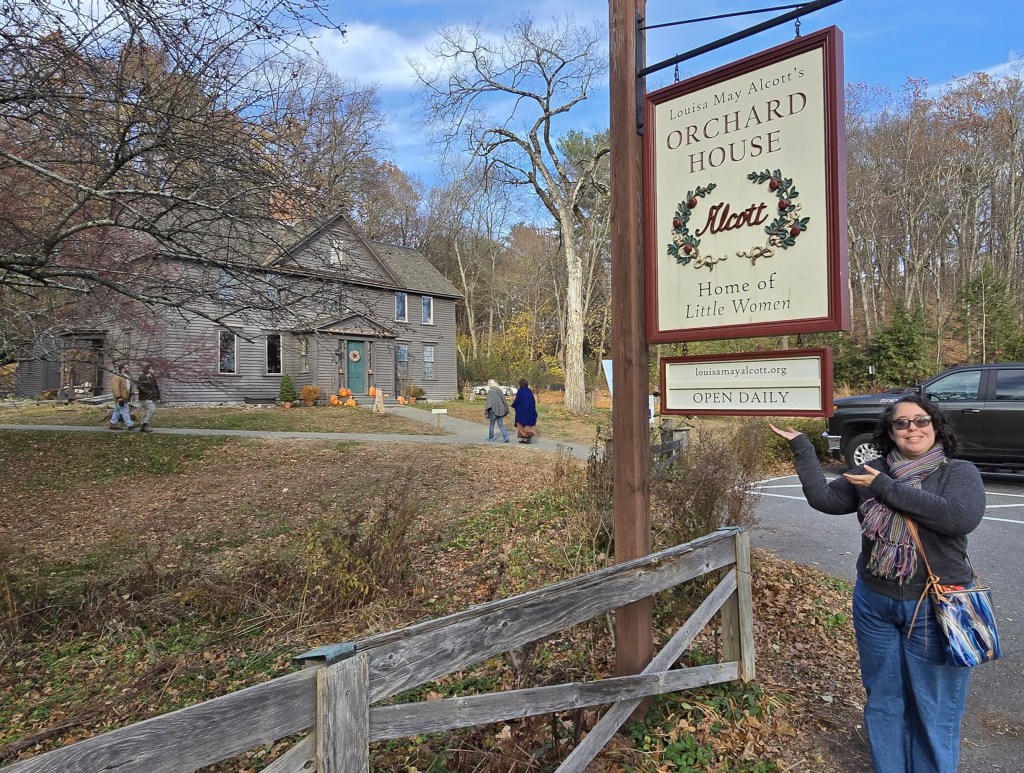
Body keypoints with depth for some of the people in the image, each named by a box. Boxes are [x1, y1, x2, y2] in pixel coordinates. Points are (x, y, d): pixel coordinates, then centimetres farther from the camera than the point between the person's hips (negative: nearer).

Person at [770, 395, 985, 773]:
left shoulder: (959, 472, -7)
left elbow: (961, 517, -26)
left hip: (936, 608, -3)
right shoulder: (872, 472, 3)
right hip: (874, 604, 4)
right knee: (882, 698, 18)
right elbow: (823, 498, 0)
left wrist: (888, 487, -22)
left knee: (934, 707, 12)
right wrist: (801, 447, -5)